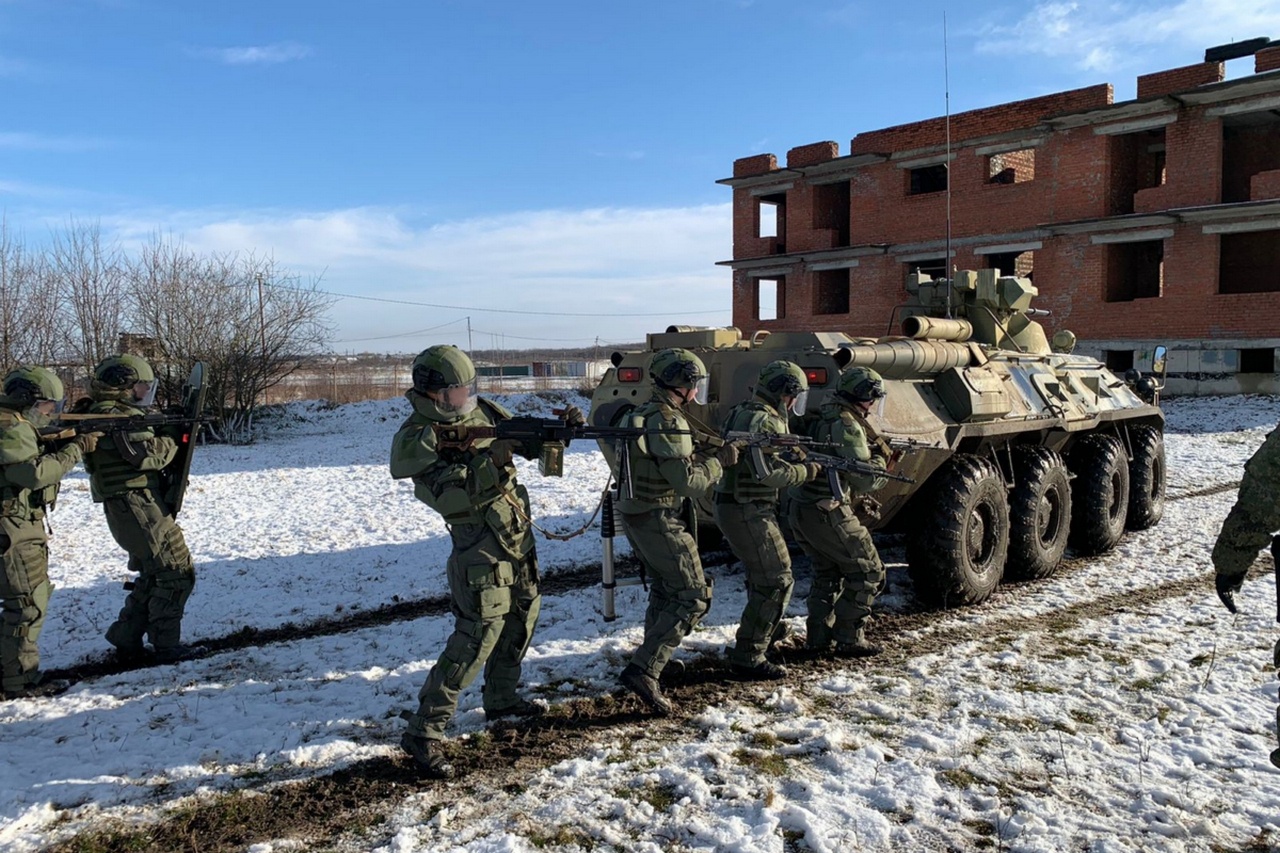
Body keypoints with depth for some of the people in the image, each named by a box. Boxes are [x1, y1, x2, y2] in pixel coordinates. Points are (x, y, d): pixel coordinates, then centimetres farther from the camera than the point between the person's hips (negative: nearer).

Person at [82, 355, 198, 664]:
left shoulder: (106, 413, 18)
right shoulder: (118, 416, -14)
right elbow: (148, 455, -23)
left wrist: (168, 427, 4)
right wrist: (174, 438, -7)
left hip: (133, 508, 10)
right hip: (139, 507, -10)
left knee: (152, 577, 19)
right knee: (177, 573, -5)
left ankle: (127, 642, 23)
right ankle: (166, 645, -1)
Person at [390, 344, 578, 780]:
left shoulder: (483, 410, 4)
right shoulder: (417, 439, -16)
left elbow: (531, 444, 11)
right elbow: (447, 496, -26)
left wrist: (563, 427, -7)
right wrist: (490, 459, -31)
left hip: (517, 533, 8)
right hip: (481, 547, -8)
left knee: (523, 614, 19)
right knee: (478, 635, -12)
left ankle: (501, 698, 39)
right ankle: (423, 733, -6)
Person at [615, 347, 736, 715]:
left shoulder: (643, 414, 12)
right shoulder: (668, 422, -20)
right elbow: (688, 482, -22)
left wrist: (708, 456, 7)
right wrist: (719, 460, -9)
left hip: (637, 516, 10)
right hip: (661, 522, -10)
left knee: (664, 591, 24)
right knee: (693, 598, -5)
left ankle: (655, 660, 35)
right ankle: (643, 671, -11)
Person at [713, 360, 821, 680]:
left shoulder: (740, 413, 13)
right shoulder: (765, 421, -18)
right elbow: (768, 472, -27)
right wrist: (808, 470, -14)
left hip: (730, 507, 10)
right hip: (748, 512, -10)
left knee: (761, 572, 28)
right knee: (776, 580, -7)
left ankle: (763, 626, 49)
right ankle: (748, 657, -5)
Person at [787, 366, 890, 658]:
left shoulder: (821, 417, 14)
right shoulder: (846, 425, -15)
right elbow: (864, 479, -16)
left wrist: (870, 452, 11)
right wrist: (881, 458, 2)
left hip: (800, 511, 9)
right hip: (828, 513, -9)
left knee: (827, 574, 22)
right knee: (867, 572, 4)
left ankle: (818, 638, 22)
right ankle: (848, 638, 6)